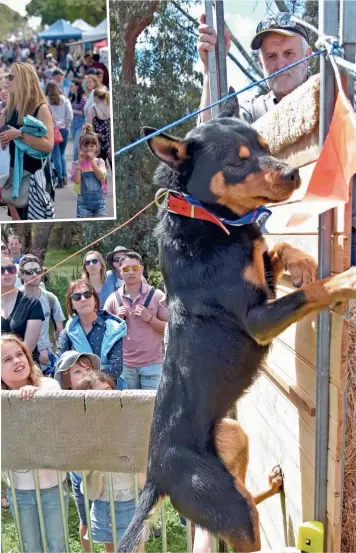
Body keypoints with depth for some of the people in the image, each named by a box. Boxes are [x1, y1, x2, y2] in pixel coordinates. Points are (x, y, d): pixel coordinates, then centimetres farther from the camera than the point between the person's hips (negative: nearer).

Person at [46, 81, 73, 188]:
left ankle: (60, 179, -1)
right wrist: (67, 127, 7)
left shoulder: (46, 100, -5)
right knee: (62, 153, 16)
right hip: (64, 129, 3)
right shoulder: (64, 99, 4)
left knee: (56, 155, 2)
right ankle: (64, 176, 7)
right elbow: (70, 115, -1)